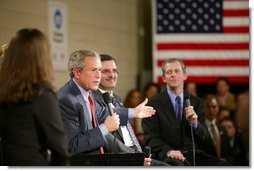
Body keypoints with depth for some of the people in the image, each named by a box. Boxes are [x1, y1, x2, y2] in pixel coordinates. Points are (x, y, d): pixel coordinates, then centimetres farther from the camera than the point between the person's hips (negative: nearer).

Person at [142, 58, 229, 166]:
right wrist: (168, 151, -23)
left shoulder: (197, 102, 14)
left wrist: (195, 123, -11)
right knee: (177, 165, -39)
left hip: (195, 154, 4)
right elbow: (151, 138, -3)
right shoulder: (154, 104, 5)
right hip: (168, 157, -4)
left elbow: (205, 140, 10)